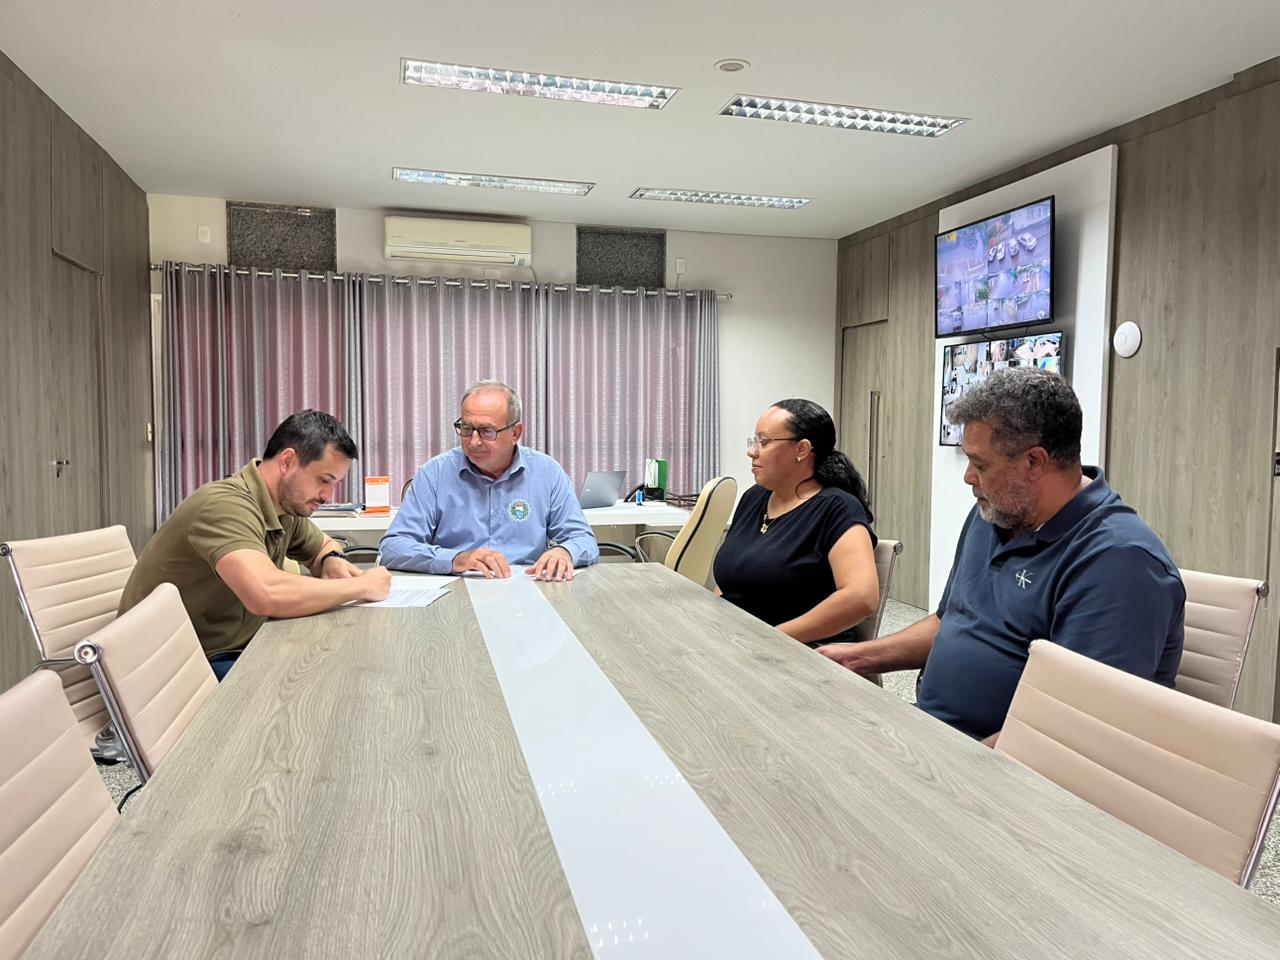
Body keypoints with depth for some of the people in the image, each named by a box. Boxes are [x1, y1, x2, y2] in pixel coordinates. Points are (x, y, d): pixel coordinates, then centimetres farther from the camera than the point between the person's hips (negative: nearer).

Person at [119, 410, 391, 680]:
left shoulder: (287, 507, 1)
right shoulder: (226, 504, -25)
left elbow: (324, 546, 21)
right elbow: (267, 594, -40)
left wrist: (333, 560, -4)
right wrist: (362, 586, -27)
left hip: (235, 650, 8)